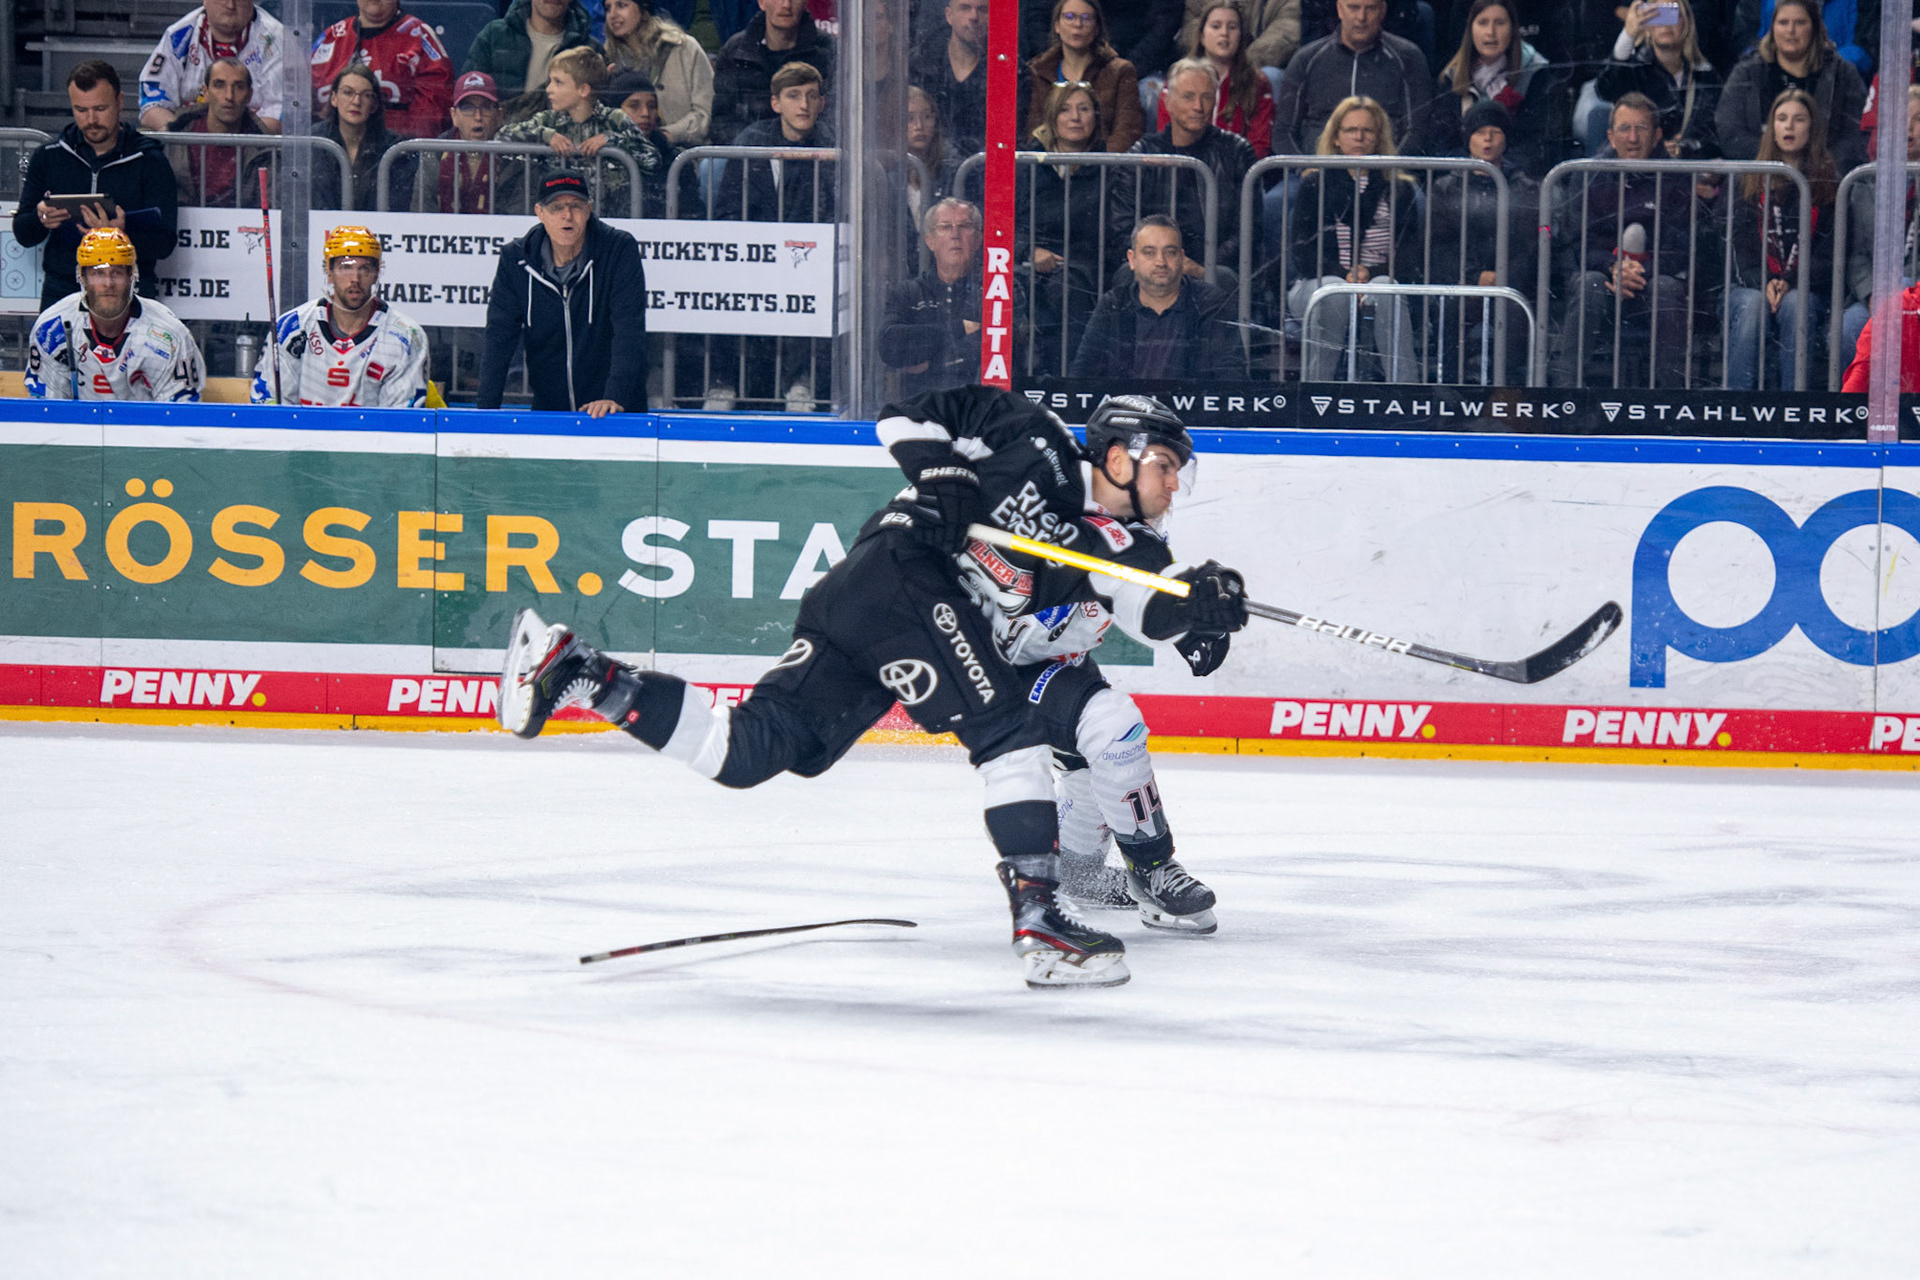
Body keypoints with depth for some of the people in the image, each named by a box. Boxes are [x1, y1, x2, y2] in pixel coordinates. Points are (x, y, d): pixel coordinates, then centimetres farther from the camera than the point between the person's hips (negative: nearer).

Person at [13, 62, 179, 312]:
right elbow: (23, 235, 12)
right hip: (61, 290, 2)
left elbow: (164, 244, -2)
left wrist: (122, 234, -22)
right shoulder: (48, 158, 12)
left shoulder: (151, 162, 4)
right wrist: (41, 220, -11)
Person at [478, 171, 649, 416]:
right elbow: (499, 338, 0)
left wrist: (616, 397, -27)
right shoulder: (515, 258, 2)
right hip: (547, 410, 2)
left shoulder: (620, 250, -6)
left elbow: (629, 331, -14)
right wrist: (486, 409, -11)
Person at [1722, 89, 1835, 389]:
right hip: (1750, 285, 1)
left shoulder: (1828, 183, 10)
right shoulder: (1750, 182, 13)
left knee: (1795, 305, -36)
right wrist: (1764, 284, -15)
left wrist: (1790, 282, -15)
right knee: (1752, 305, -34)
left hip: (1805, 289, -1)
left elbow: (1828, 253, 3)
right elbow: (1741, 245, 5)